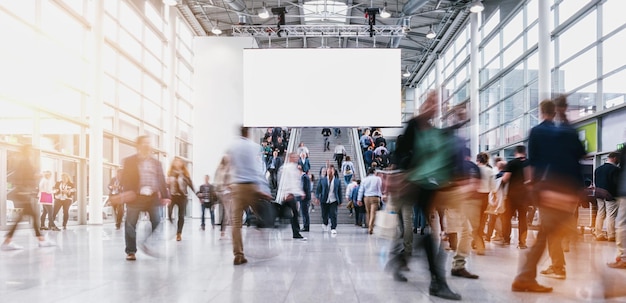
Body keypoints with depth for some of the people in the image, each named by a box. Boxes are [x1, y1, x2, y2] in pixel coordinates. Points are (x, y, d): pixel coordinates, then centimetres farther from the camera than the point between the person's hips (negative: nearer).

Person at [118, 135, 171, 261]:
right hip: (135, 197, -3)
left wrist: (165, 196, 7)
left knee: (157, 223, 2)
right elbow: (125, 179, -2)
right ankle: (131, 251, 12)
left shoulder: (156, 163, 15)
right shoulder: (129, 161, 5)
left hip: (153, 197, 3)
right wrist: (126, 192, -16)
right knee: (130, 225, 2)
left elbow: (161, 180, 13)